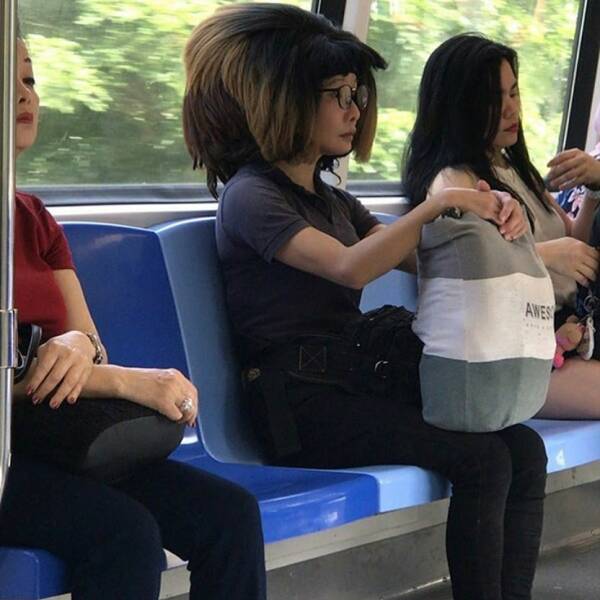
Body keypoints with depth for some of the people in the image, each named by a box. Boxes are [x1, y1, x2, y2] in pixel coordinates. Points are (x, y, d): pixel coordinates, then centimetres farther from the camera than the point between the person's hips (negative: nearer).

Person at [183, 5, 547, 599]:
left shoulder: (333, 202, 22)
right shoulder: (250, 195, -5)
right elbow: (349, 267, -20)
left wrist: (489, 220, -1)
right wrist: (436, 205, -19)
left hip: (356, 382, 8)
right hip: (299, 401, -8)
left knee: (524, 450, -10)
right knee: (481, 458, -23)